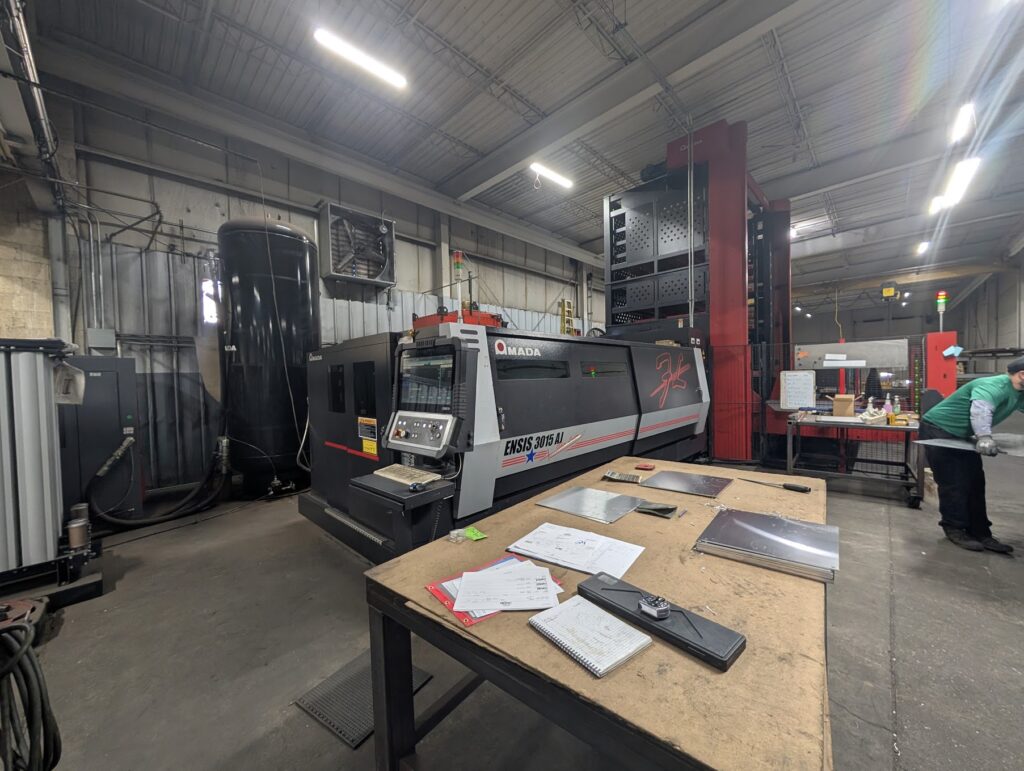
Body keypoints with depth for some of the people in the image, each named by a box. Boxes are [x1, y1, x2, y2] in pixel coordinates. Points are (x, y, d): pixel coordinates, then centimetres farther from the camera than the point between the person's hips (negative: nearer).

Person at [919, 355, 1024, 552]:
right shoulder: (995, 386, -20)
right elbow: (980, 410, -37)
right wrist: (984, 437, -50)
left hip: (961, 436, 10)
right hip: (938, 431, -10)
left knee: (974, 483, 10)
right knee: (953, 483, -7)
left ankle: (980, 533, 17)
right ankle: (955, 529, 4)